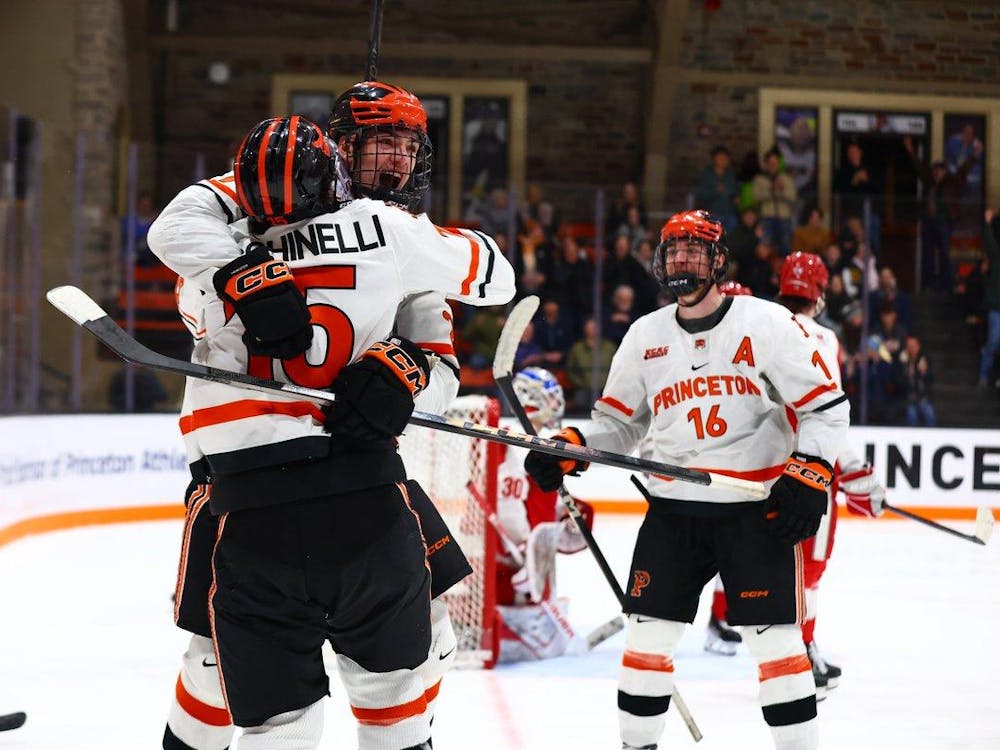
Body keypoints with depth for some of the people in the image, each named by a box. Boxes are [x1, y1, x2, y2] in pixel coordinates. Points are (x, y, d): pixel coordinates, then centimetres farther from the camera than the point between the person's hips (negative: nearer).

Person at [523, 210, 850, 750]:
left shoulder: (766, 324, -5)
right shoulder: (645, 337, 8)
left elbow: (826, 405, -5)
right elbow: (618, 421, 16)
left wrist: (809, 476, -16)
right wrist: (568, 448, -1)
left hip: (757, 509, -4)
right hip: (674, 509, 4)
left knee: (775, 640, -6)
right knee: (646, 635, 2)